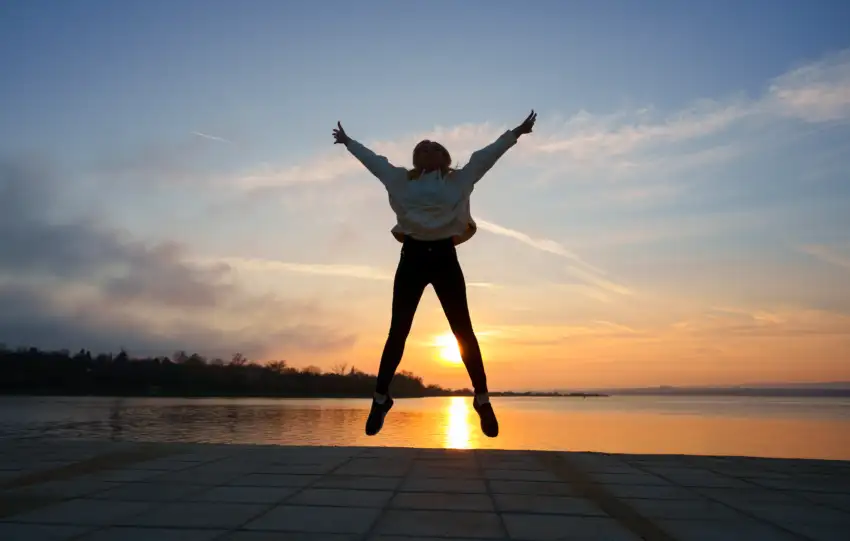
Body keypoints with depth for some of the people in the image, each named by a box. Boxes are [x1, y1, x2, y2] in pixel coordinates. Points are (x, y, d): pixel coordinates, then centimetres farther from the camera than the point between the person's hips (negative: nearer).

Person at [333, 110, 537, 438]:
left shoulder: (458, 180, 13)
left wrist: (517, 132, 17)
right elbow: (373, 160, 27)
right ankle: (381, 397, 10)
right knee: (398, 330, 1)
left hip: (444, 257, 0)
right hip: (413, 257, 1)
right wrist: (347, 141, 39)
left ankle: (482, 398, 4)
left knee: (463, 330, -2)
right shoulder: (401, 180, 15)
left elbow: (485, 155, 17)